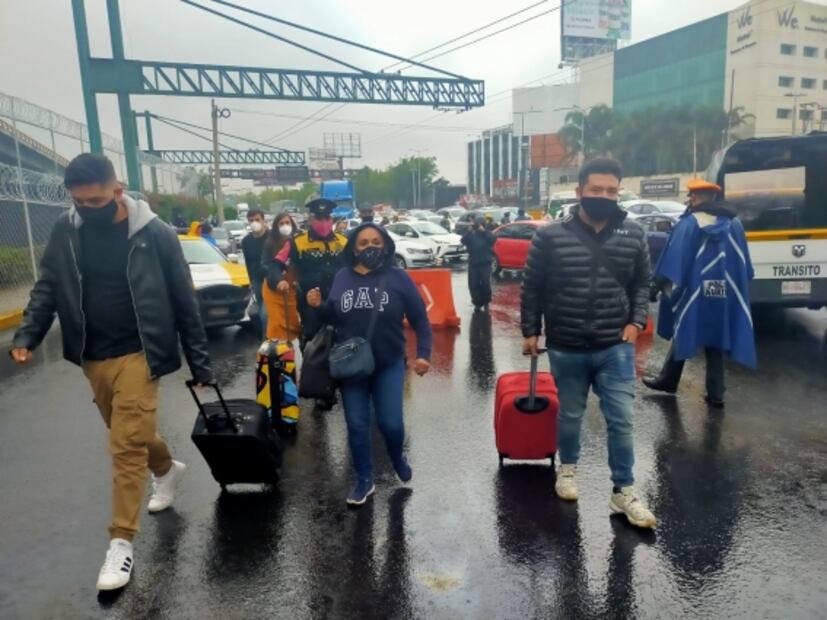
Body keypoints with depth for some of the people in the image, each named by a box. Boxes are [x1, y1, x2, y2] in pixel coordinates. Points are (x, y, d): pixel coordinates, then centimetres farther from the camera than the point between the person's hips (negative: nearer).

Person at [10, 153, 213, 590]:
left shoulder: (155, 234, -12)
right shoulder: (65, 231, -1)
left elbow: (184, 302, -7)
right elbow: (48, 286, 9)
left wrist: (199, 363, -5)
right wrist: (27, 334, -7)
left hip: (137, 354, -5)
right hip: (92, 357, 5)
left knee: (127, 446, -5)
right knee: (128, 435, 20)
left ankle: (121, 542, 8)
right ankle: (167, 469, 49)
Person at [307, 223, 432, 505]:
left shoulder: (398, 278, -6)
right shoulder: (342, 278, 1)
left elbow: (419, 318, -3)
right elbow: (334, 318, 10)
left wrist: (423, 353, -12)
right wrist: (318, 306, -11)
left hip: (388, 365, -2)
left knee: (391, 423, -1)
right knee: (356, 425, 8)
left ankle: (398, 458, 35)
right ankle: (364, 481, 27)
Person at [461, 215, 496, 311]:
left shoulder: (487, 233, 5)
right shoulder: (471, 233, 7)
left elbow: (493, 239, -16)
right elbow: (463, 241, -8)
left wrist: (484, 231, -19)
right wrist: (468, 232, -19)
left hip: (485, 263, -2)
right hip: (473, 263, 2)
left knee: (485, 283, -4)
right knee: (473, 284, 0)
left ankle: (486, 302, 14)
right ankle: (477, 303, 10)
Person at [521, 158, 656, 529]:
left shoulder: (633, 236, 0)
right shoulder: (550, 237, -7)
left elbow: (642, 284, 11)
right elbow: (532, 288, 0)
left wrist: (637, 320, -1)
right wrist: (530, 330, 0)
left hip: (616, 347, 1)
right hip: (566, 349, -1)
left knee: (621, 420, 4)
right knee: (570, 414, 17)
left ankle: (624, 491, 19)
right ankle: (568, 467, 41)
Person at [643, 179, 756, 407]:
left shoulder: (688, 224, -11)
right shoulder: (734, 223, 8)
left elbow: (674, 260, -15)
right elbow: (745, 265, 13)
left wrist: (661, 285, -9)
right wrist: (736, 285, 23)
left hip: (693, 294, -4)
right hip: (725, 296, 5)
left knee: (683, 335, 11)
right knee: (716, 342, 11)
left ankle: (667, 380, 24)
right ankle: (716, 394, 13)